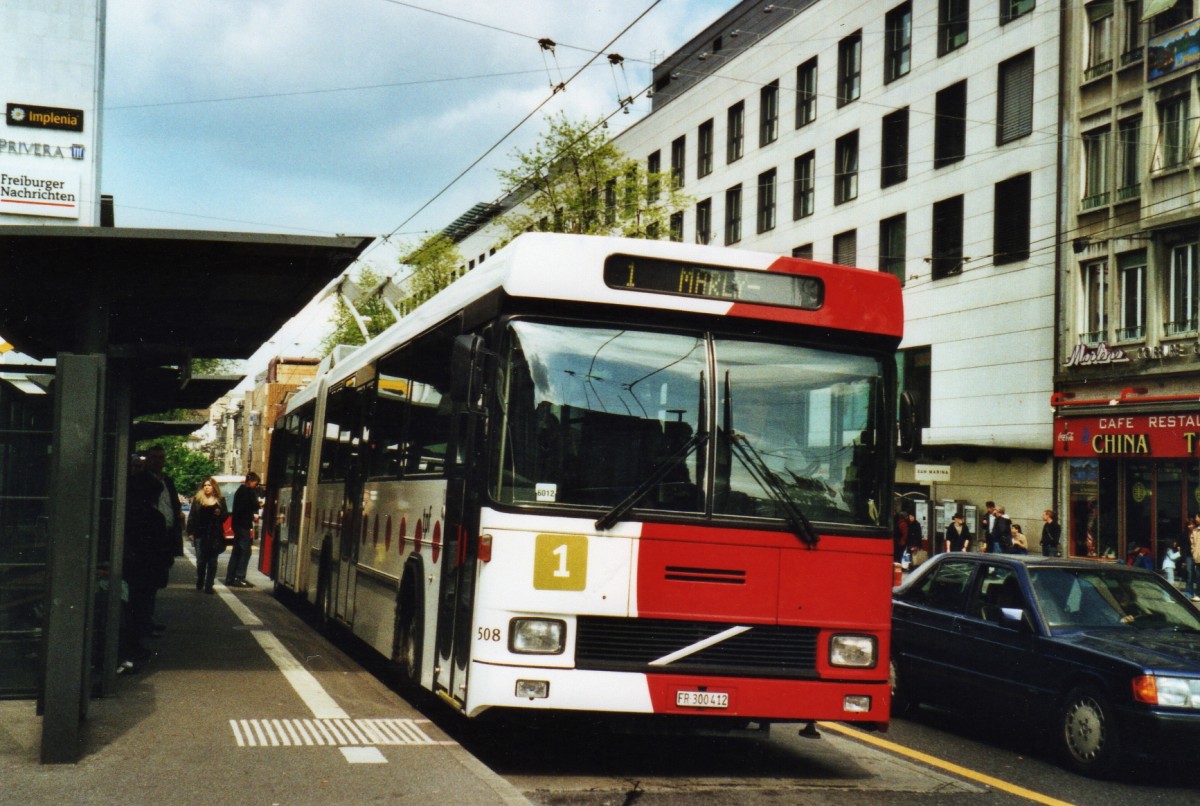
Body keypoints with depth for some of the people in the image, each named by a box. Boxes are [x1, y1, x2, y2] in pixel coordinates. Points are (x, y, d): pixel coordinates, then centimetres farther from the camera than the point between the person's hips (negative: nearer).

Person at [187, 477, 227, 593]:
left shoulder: (220, 501, 7)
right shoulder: (197, 499, 3)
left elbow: (224, 518, 11)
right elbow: (191, 516, 1)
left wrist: (220, 514, -11)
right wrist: (190, 532, -5)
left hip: (215, 536, 1)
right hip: (200, 535, -1)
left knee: (212, 562, 1)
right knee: (201, 561, 4)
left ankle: (209, 585, 6)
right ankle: (199, 583, 22)